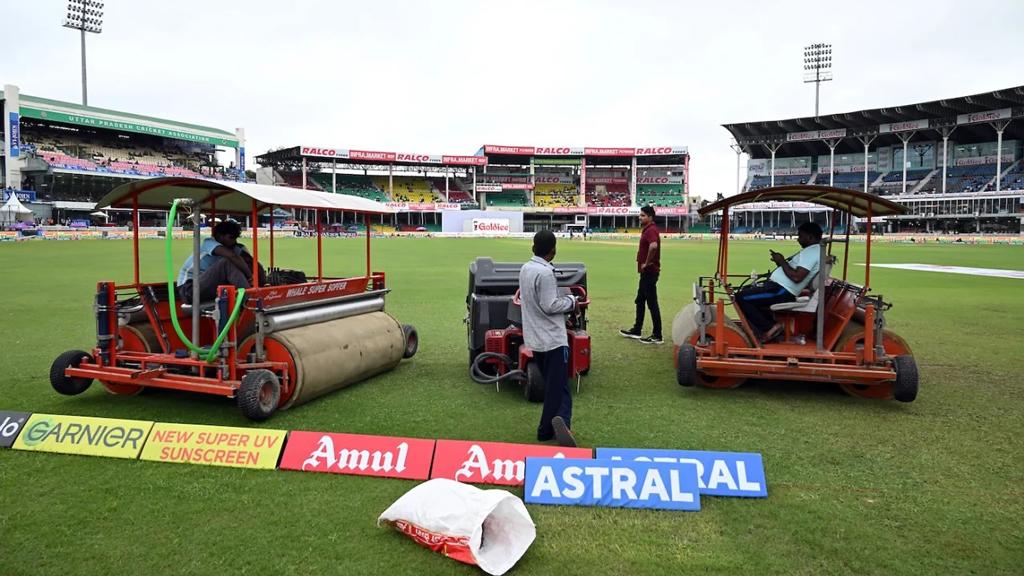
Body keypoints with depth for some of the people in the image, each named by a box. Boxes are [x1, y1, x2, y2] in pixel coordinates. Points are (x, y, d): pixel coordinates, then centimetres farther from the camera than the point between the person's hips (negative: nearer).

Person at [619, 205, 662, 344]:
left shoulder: (651, 230, -18)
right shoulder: (647, 230, 15)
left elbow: (654, 246, -39)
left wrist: (647, 263, -25)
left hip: (649, 271, -11)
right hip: (646, 272, 11)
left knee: (652, 303, -5)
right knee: (640, 301, 18)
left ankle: (657, 336, 1)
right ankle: (636, 331, 28)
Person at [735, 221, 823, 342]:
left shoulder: (811, 252, -15)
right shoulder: (813, 251, 19)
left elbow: (797, 277, -26)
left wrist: (782, 262, -13)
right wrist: (781, 261, 8)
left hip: (781, 292, -11)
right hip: (780, 287, 11)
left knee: (741, 297, -17)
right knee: (746, 291, 22)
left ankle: (769, 328, -10)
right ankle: (770, 324, 11)